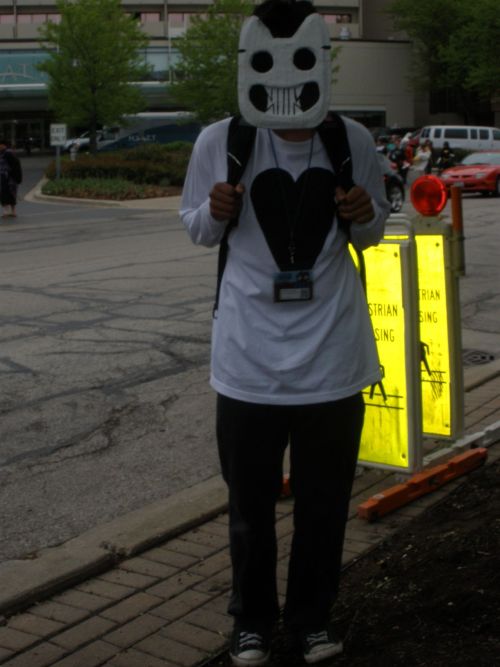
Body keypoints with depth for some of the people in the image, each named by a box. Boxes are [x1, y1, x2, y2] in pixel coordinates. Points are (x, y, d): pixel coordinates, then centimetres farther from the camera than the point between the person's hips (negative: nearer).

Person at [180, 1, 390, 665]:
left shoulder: (354, 141, -3)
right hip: (251, 360, -1)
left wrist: (365, 214, -13)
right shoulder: (220, 142, -7)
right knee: (251, 506, 10)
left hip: (333, 359, 1)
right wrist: (215, 211, -17)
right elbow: (198, 230, 6)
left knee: (324, 503, 13)